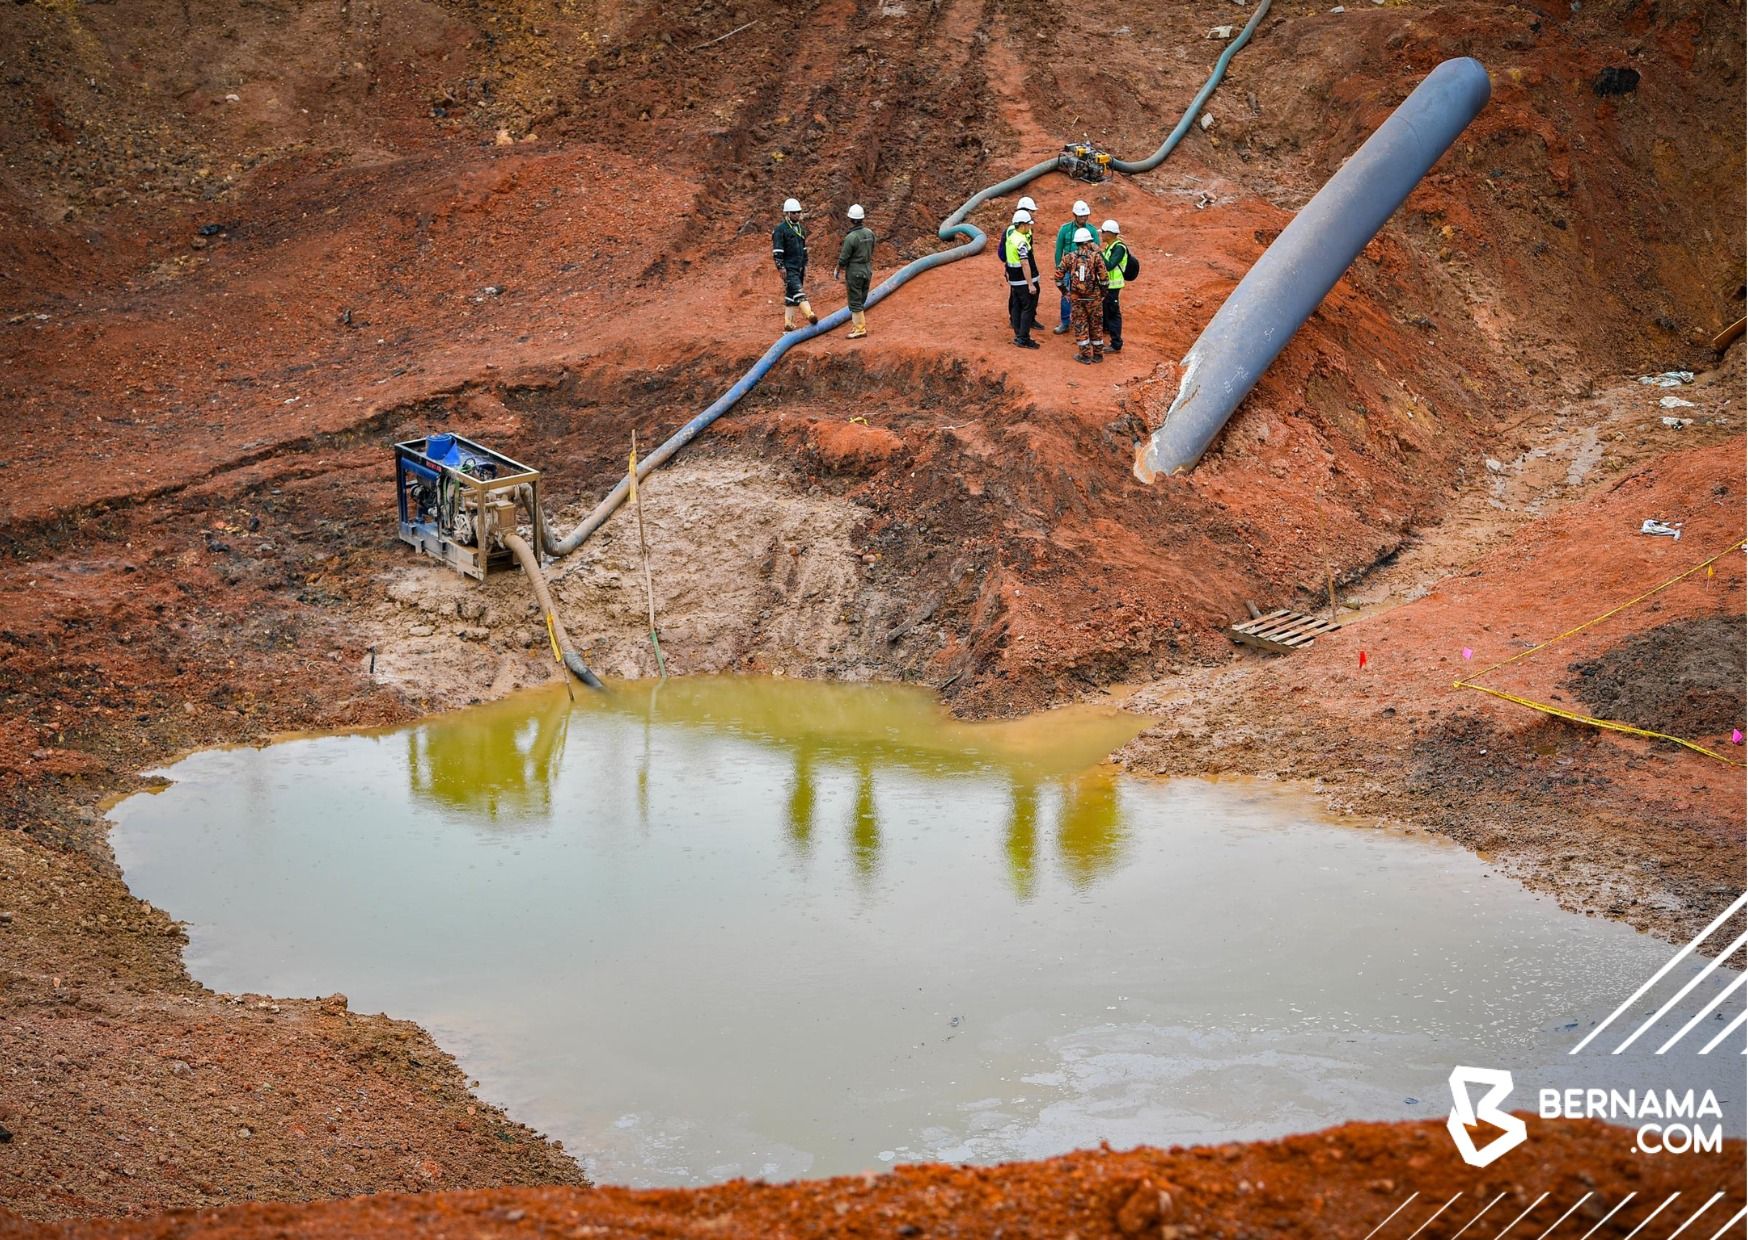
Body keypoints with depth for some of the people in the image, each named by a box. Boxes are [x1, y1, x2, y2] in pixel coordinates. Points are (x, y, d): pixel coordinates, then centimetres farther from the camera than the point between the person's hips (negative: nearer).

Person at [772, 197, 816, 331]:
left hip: (799, 267, 8)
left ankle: (788, 323, 12)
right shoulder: (780, 230, -10)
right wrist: (781, 268, -18)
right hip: (788, 268, -8)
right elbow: (777, 251, -14)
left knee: (790, 295, 10)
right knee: (798, 291, -20)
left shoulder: (800, 229, 14)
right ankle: (810, 314, -35)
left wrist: (805, 265, 18)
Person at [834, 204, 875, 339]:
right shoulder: (870, 233, -1)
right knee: (861, 300, 16)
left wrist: (837, 271, 2)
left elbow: (843, 258, -14)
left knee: (855, 301, 0)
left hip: (854, 272, -7)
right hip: (867, 270, 7)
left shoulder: (850, 237, -21)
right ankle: (857, 324, 23)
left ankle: (860, 329, 1)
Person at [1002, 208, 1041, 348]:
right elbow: (1025, 264, -24)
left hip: (1014, 279, 9)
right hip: (1024, 280, -9)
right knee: (1028, 308, -3)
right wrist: (1030, 284, -22)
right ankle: (1023, 339, -3)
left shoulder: (1010, 231, 1)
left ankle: (1019, 336, 21)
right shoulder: (1021, 242, -23)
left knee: (1017, 306, 14)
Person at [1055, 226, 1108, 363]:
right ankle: (1098, 354, 19)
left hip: (1076, 296, 0)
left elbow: (1059, 274, -2)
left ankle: (1085, 355, 9)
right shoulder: (1096, 256, -7)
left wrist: (1064, 290, 11)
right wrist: (1103, 293, 3)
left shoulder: (1069, 257, -2)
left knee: (1080, 325, 8)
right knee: (1095, 324, 12)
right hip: (1093, 296, 0)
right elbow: (1103, 276, -10)